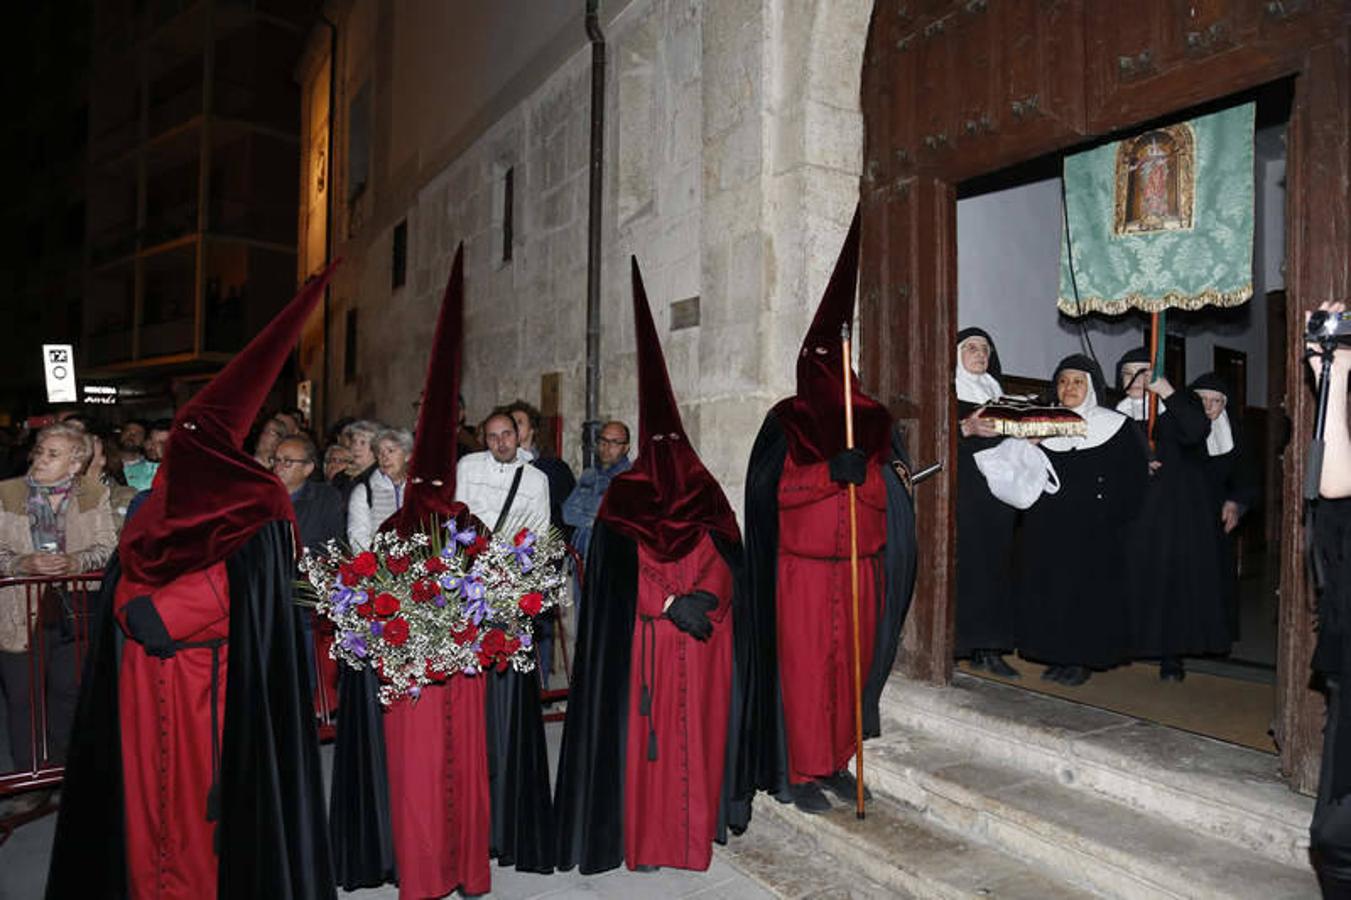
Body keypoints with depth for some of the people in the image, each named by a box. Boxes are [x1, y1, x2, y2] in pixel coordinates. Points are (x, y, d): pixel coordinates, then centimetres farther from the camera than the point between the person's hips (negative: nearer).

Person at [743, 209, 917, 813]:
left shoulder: (873, 421, 8)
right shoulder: (786, 422, 0)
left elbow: (889, 494, 5)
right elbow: (770, 487, -12)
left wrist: (863, 474, -17)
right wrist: (831, 471, -23)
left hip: (860, 566, 4)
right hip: (803, 566, -3)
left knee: (851, 662, 9)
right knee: (803, 665, -2)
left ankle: (836, 760, 24)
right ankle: (801, 772, 10)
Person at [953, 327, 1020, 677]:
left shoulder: (997, 394, 22)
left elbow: (1013, 440, 21)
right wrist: (966, 428, -25)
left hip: (996, 489, 6)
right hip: (961, 489, -6)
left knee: (994, 562, 2)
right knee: (962, 561, -10)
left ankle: (989, 647, 6)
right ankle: (958, 644, -5)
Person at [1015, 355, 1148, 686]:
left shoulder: (1114, 427, 0)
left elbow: (1135, 476, -3)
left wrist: (1112, 516, -9)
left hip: (1093, 534, -3)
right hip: (1046, 530, 4)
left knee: (1087, 590, -1)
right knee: (1047, 588, 5)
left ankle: (1082, 659, 12)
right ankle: (1057, 656, 17)